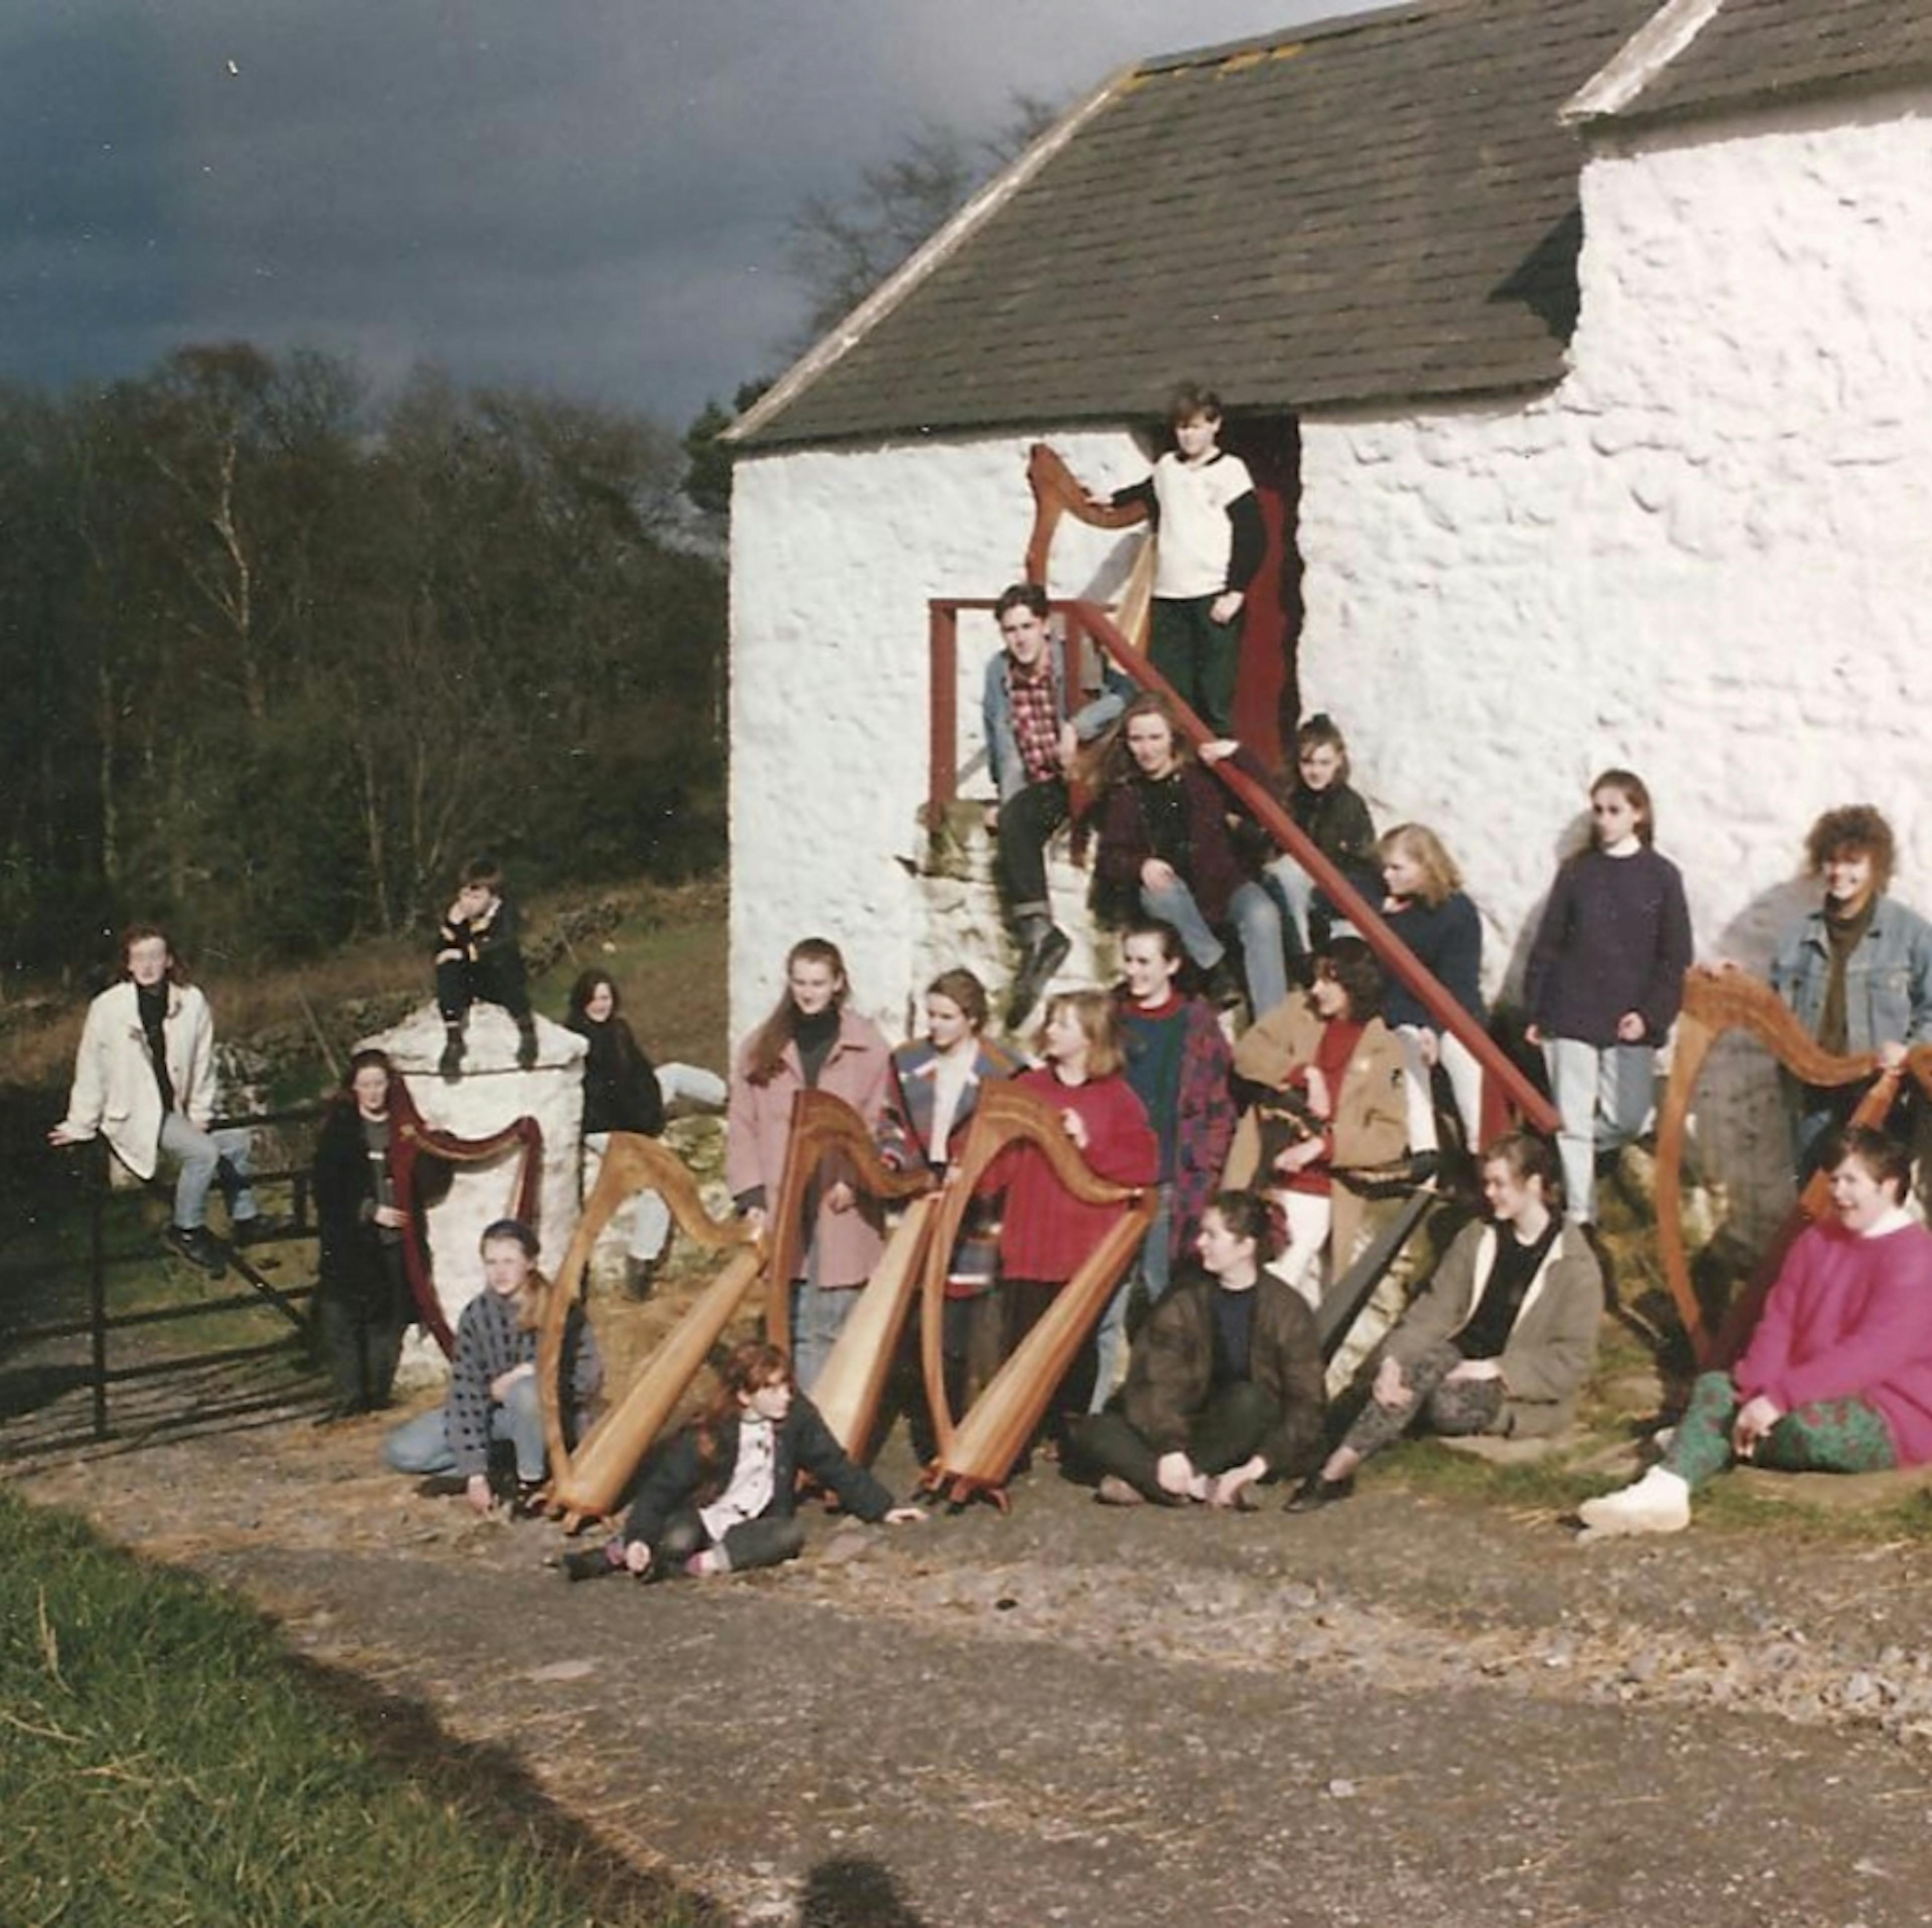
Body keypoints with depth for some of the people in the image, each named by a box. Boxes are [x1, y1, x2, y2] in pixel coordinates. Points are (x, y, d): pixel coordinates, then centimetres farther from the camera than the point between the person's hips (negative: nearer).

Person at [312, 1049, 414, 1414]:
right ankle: (350, 1398, -1)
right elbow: (326, 1189, -3)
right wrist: (369, 1211, -11)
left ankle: (378, 1394, 17)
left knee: (389, 1321, 5)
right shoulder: (339, 1128, 1)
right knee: (341, 1320, -7)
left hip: (397, 1239, 2)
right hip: (349, 1243, -2)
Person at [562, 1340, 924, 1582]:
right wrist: (638, 1536, -30)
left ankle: (704, 1565, -35)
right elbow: (662, 1488, -16)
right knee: (677, 1542, -35)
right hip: (702, 1518, -3)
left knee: (791, 1534, -31)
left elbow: (836, 1467, -1)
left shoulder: (797, 1417, -9)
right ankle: (619, 1553, -12)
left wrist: (882, 1509, -2)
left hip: (754, 1527, 3)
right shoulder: (707, 1437, -15)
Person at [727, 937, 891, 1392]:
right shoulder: (762, 1048, 9)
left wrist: (856, 1179, -15)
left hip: (841, 1210, -2)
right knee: (797, 1327, 3)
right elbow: (741, 1128, 6)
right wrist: (752, 1196, -3)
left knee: (832, 1327, 0)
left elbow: (879, 1126, -1)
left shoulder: (867, 1048, 3)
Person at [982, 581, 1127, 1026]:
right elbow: (1003, 746, 14)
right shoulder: (998, 674, 10)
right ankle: (1036, 931, -44)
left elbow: (1126, 695, -19)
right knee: (1013, 823, -32)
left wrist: (1077, 726, -30)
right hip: (1037, 788, 2)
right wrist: (1007, 800, 1)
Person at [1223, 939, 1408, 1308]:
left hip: (1317, 1199, -3)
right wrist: (1307, 1074, -16)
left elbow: (1391, 1135, -5)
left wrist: (1323, 1145, -18)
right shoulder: (1299, 1010, 8)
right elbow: (1247, 1050, -4)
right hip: (1261, 1182, 3)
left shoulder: (1383, 1051, 0)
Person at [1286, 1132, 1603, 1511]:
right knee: (1427, 1359, -30)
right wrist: (1393, 1359, -16)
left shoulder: (1575, 1266, -6)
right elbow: (1433, 1310, 2)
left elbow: (1573, 1360, -10)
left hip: (1521, 1397, -4)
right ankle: (1336, 1471, -35)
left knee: (1448, 1404, -33)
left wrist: (1496, 1369, -20)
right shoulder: (1476, 1239, 10)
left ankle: (1338, 1470, -26)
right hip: (1463, 1365, 4)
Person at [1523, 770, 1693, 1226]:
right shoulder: (1576, 871, 5)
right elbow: (1547, 944, 7)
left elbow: (1676, 957, 2)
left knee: (1626, 1120, 0)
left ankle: (1557, 1157, 27)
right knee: (1573, 1122, 0)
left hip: (1630, 1022, 0)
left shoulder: (1662, 876, 2)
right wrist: (1534, 1012, 3)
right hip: (1571, 1016, 0)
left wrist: (1651, 1014, -9)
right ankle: (1579, 1217, 8)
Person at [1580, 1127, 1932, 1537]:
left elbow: (1871, 1353, -26)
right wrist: (1755, 1395, -16)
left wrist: (1778, 1398, -30)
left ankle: (1711, 1445, -10)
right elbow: (1777, 1325, 3)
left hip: (1896, 1417, -8)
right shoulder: (1816, 1242, 12)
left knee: (1804, 1425, -37)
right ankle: (1664, 1491, -34)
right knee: (1713, 1387, -10)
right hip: (1817, 1394, 8)